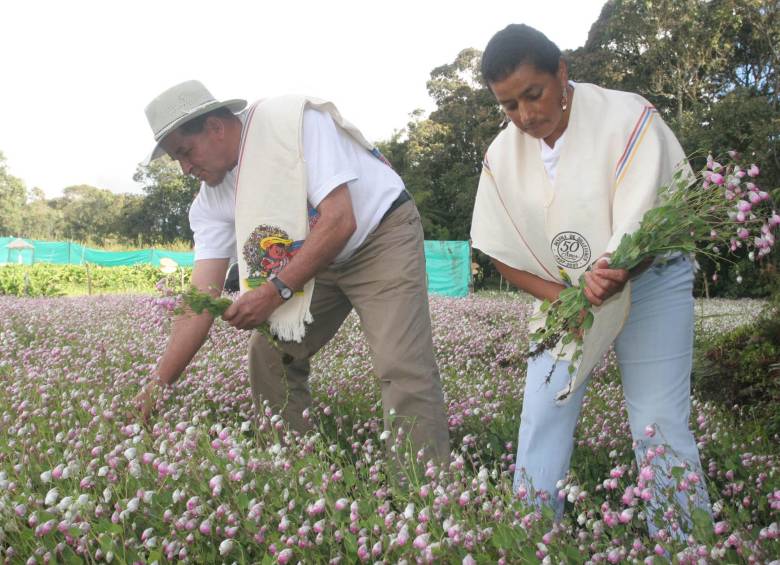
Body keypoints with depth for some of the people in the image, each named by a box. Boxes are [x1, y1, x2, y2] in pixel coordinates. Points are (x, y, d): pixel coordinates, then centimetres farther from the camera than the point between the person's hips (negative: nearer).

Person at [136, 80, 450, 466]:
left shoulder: (294, 120, -25)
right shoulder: (211, 200, -5)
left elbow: (340, 221, -30)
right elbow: (202, 296, -10)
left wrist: (276, 290, -31)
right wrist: (158, 384, -16)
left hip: (383, 234, -7)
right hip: (313, 258, 7)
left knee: (402, 367, -21)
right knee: (268, 354, 0)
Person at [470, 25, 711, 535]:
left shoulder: (627, 117, -18)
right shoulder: (502, 157, -6)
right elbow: (503, 253, 0)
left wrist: (617, 275, -42)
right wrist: (560, 297, -16)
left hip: (649, 283, -3)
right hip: (561, 294, 4)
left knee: (659, 427, -9)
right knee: (542, 420, -2)